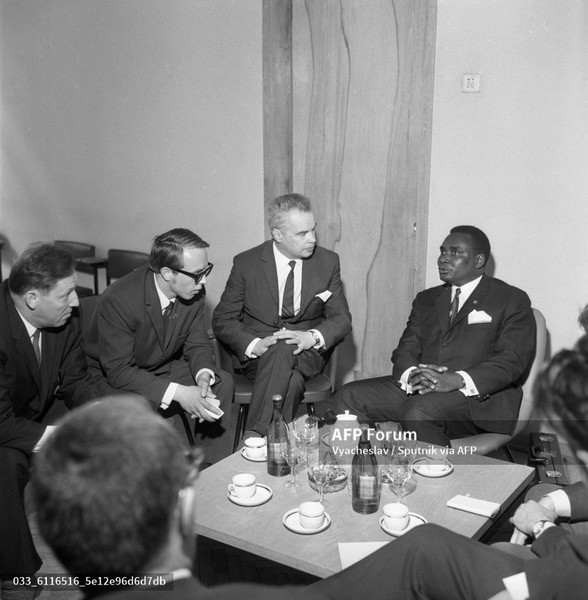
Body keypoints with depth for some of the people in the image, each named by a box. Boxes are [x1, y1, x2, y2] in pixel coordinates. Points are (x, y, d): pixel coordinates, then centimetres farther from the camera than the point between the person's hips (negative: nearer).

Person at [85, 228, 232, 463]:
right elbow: (118, 371, -30)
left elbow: (197, 344, -1)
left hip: (164, 367, 6)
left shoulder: (194, 293, -13)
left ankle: (215, 468, 1)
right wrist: (177, 393, -40)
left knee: (221, 383, -11)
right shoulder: (118, 300, -31)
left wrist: (204, 375, -25)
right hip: (113, 380, -6)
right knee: (168, 411, -32)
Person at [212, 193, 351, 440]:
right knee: (290, 382, -36)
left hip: (306, 354, 1)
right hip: (256, 355, -1)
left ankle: (251, 438, -39)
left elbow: (341, 318, 6)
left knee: (283, 350, -36)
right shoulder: (246, 263, -2)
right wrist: (254, 344, -20)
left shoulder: (328, 262, 3)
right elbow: (222, 319, 0)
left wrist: (313, 337, -17)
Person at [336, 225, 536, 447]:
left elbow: (512, 361, -8)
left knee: (418, 410, -35)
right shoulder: (426, 299, 22)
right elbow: (405, 349, 12)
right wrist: (411, 374, -13)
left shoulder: (512, 300, 4)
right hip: (419, 388, 6)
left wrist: (457, 380, -23)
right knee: (349, 397, -12)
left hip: (479, 397, -5)